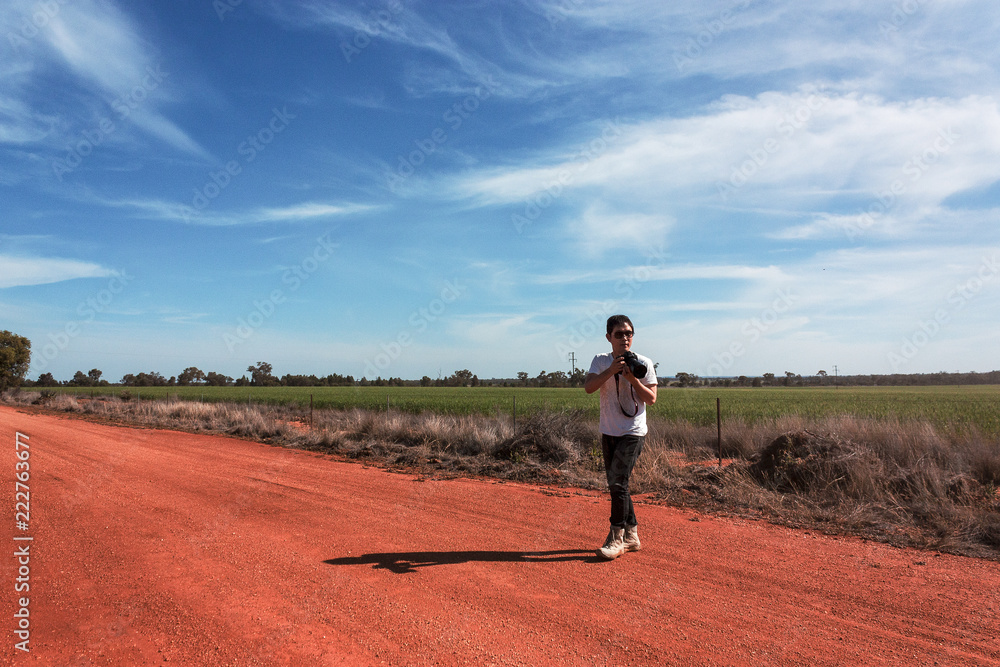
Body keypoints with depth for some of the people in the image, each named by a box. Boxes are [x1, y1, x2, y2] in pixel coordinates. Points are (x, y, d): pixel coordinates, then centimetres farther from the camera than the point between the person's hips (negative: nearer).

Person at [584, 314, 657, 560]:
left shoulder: (643, 363, -3)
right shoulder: (601, 361, 3)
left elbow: (651, 399, -6)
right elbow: (588, 387, -13)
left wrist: (633, 379, -19)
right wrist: (611, 370, -24)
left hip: (633, 432, -4)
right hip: (608, 432, 4)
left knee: (619, 483, -12)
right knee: (615, 485, 10)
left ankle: (616, 540, -3)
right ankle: (631, 536, 23)